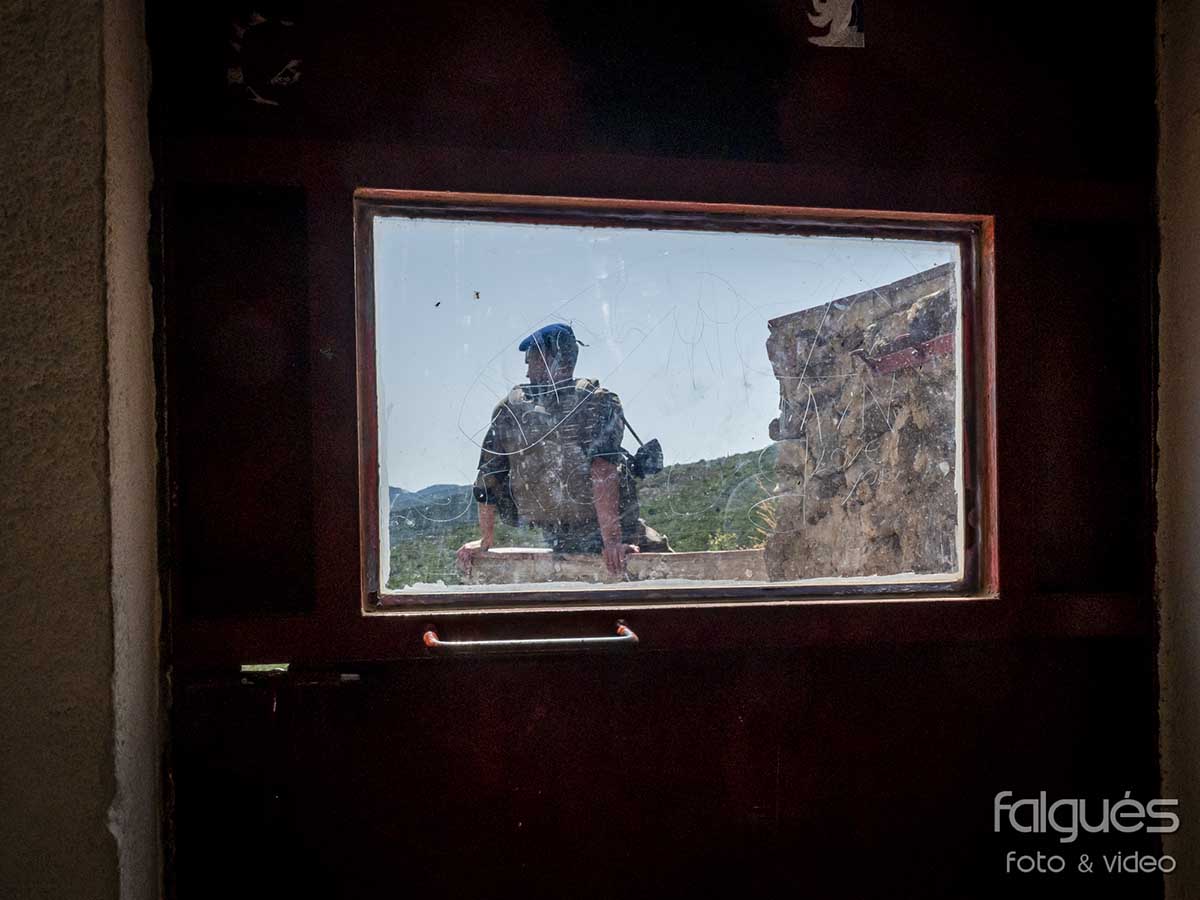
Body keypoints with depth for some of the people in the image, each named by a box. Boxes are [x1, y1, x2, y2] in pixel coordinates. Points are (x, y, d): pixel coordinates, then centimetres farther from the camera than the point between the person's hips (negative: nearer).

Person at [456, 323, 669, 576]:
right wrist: (612, 540, -27)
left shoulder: (507, 410, -2)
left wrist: (485, 540, 15)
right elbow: (604, 472, -25)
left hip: (559, 542, 4)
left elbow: (487, 480, 3)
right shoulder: (598, 402, -12)